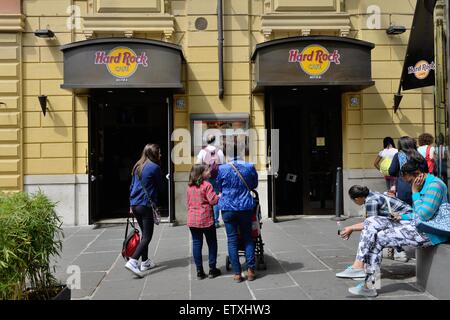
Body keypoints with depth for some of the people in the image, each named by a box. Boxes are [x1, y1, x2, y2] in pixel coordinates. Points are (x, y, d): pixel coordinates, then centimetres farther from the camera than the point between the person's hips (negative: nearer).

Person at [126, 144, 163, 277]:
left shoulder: (137, 167, 12)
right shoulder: (154, 167, -10)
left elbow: (132, 186, 16)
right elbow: (160, 188, 0)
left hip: (135, 204, 8)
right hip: (147, 205, -8)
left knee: (144, 233, 18)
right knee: (147, 237, -5)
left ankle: (145, 262, 23)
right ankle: (132, 261, -18)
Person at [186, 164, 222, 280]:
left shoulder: (189, 187, 8)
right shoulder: (206, 185, -12)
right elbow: (213, 200, -15)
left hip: (192, 220, 5)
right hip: (206, 219, -5)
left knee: (196, 243, 7)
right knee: (212, 243, 9)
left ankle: (199, 271, 10)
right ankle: (212, 269, 14)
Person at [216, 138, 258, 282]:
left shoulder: (222, 169, -8)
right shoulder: (250, 167, -5)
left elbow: (219, 187, 7)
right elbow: (254, 185, 11)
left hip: (228, 208, -1)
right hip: (246, 207, 1)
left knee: (232, 239, 5)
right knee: (247, 237, 14)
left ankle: (237, 273, 8)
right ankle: (250, 269, 12)